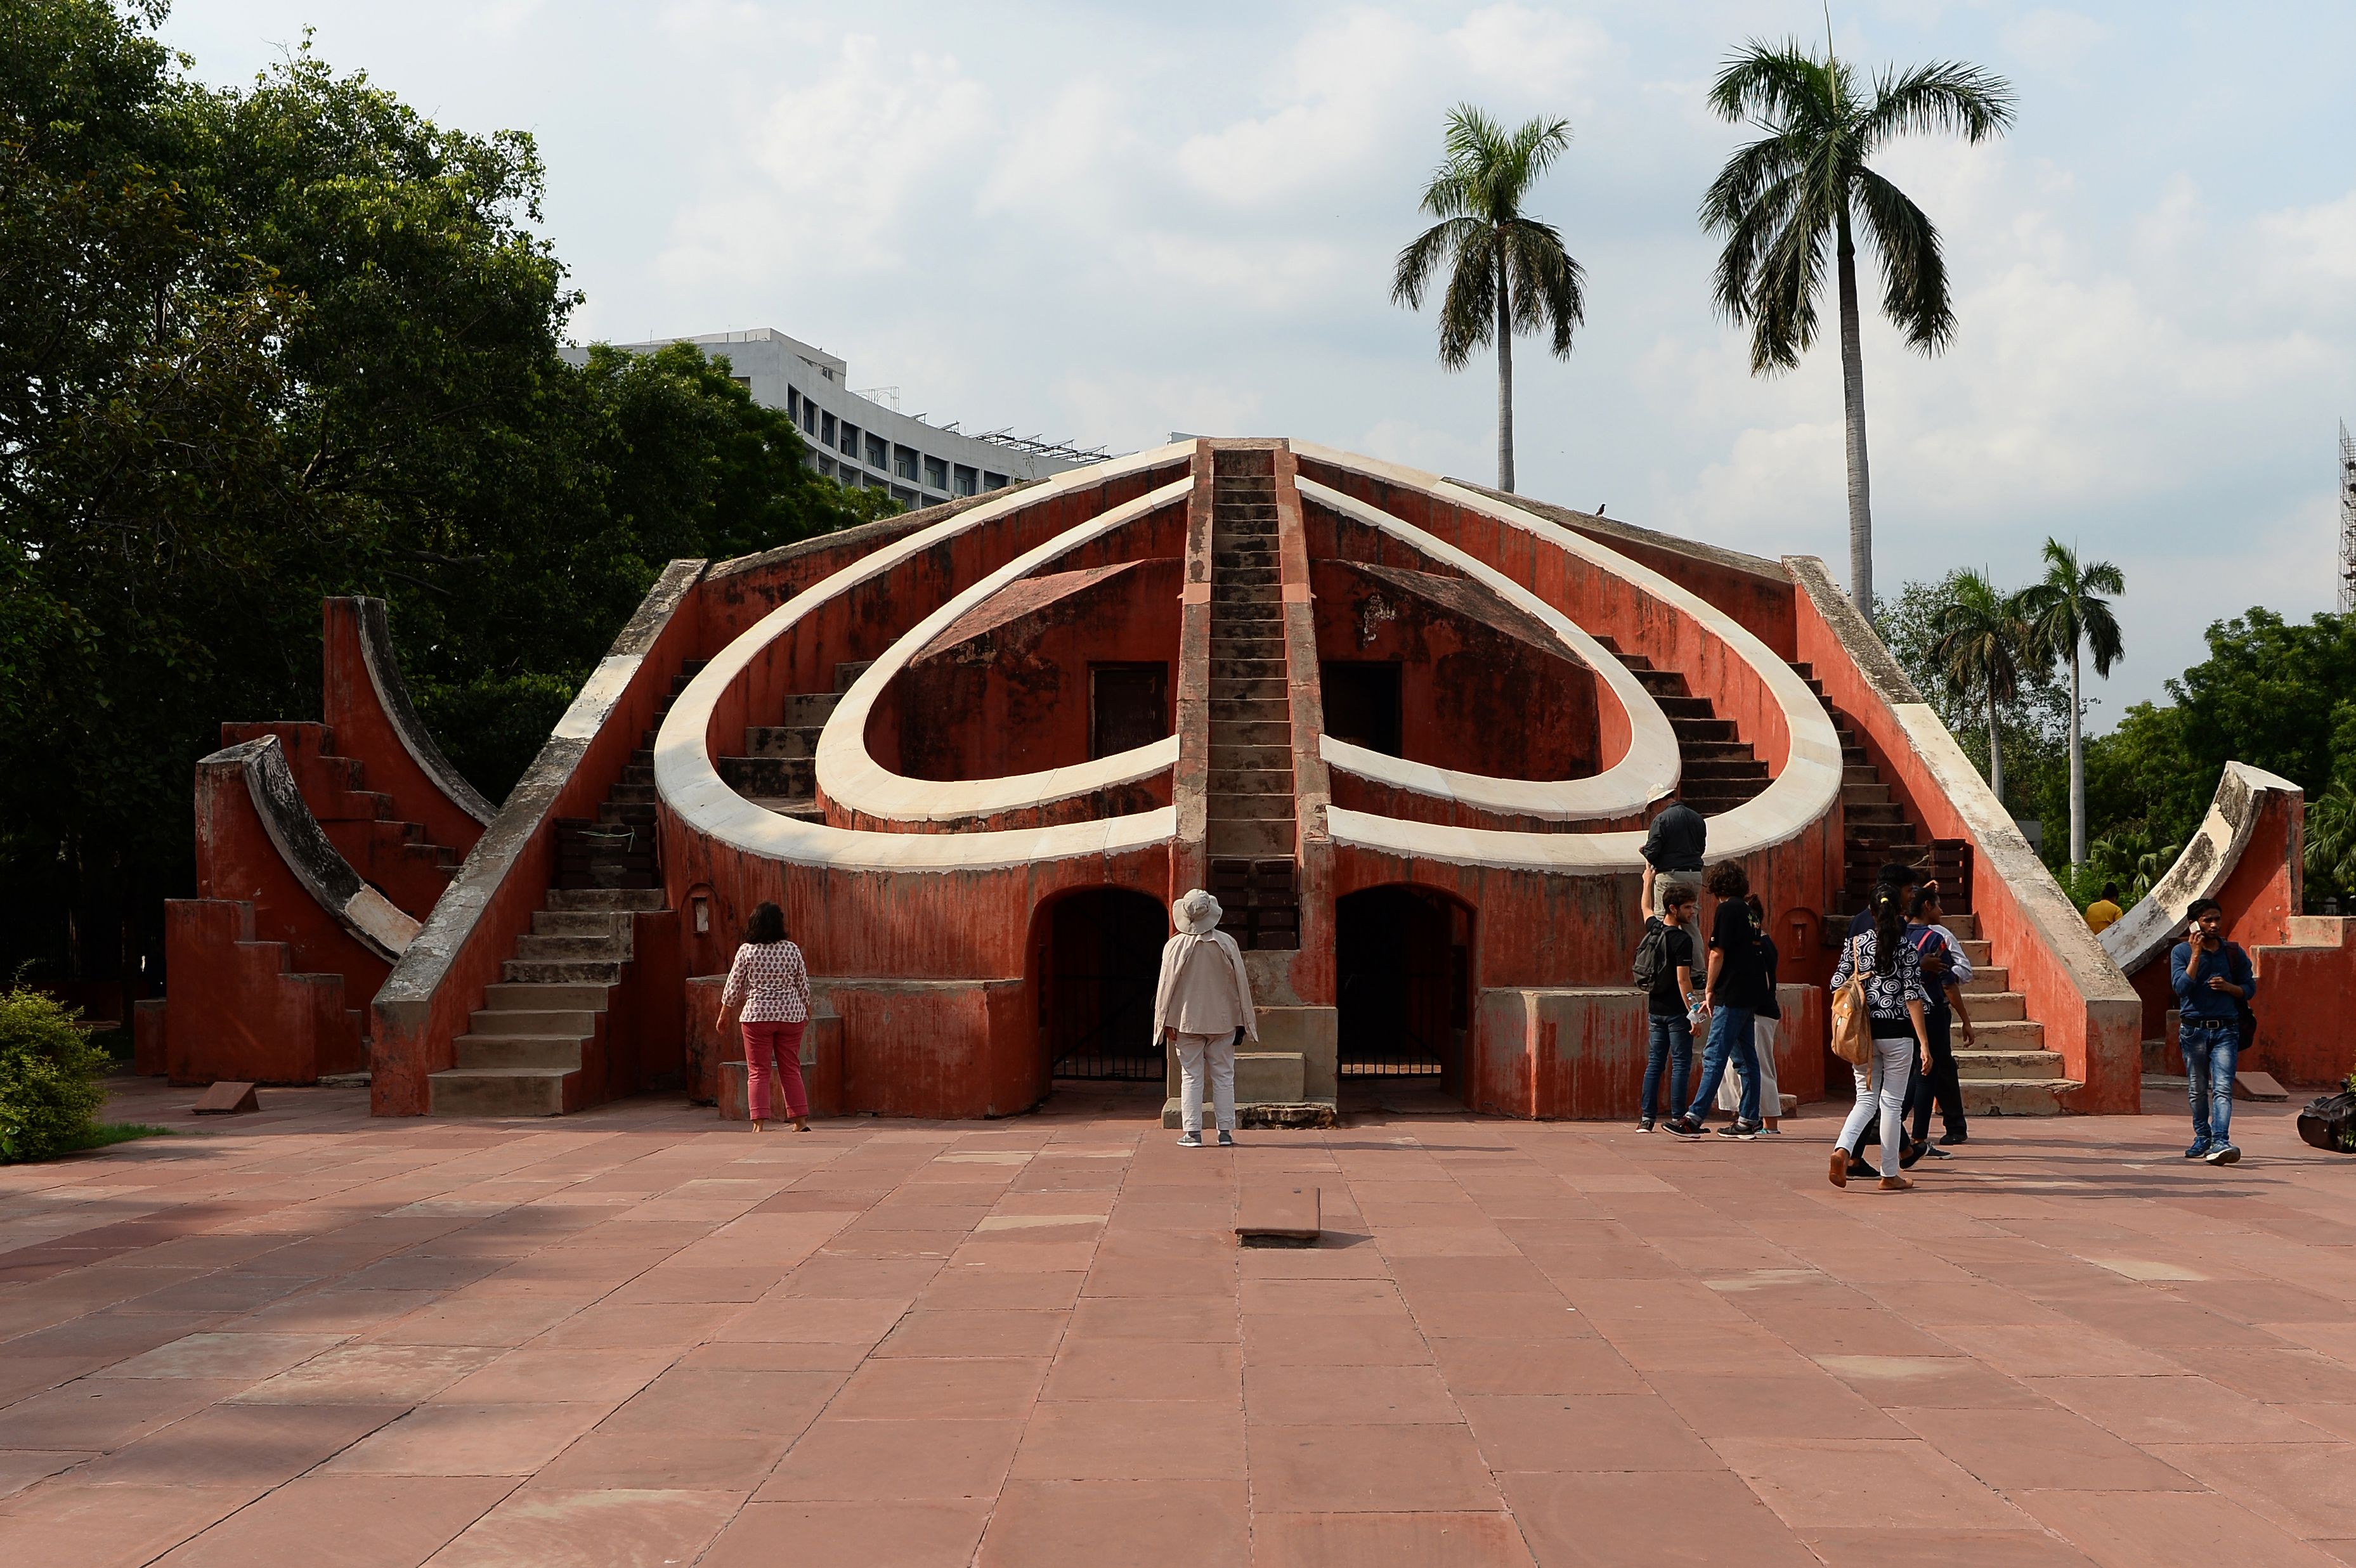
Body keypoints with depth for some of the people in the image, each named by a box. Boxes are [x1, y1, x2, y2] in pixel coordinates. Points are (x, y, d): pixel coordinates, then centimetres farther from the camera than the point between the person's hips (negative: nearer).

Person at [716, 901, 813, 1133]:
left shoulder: (746, 951, -6)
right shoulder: (792, 950, -1)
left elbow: (733, 987, -2)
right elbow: (803, 987, 6)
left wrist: (724, 1014, 11)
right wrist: (806, 1012, 22)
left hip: (757, 1017, -2)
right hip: (790, 1016, 2)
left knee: (758, 1072, 3)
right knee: (791, 1071, 11)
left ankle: (760, 1124, -3)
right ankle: (801, 1121, 14)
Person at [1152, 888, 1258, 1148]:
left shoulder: (1175, 946, -7)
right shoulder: (1227, 943, -4)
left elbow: (1167, 985, -3)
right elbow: (1240, 983, 2)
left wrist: (1168, 1023, 4)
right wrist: (1243, 1020, 11)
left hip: (1187, 1021, -1)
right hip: (1222, 1020, 1)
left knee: (1191, 1077, 4)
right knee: (1223, 1077, 7)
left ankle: (1192, 1133, 1)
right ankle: (1225, 1132, 6)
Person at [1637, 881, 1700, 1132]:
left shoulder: (1653, 928, 5)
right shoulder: (1682, 940, -15)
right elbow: (1683, 980, -20)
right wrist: (1693, 1013, -19)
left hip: (1655, 1009, 7)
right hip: (1677, 1011, -7)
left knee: (1654, 1062, 9)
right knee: (1681, 1064, -2)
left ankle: (1646, 1118, 5)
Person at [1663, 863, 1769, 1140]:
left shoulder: (1726, 910, -8)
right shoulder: (1748, 910, 14)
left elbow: (1718, 953, -12)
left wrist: (1709, 990, -3)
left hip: (1731, 996, -8)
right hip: (1750, 995, 8)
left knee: (1714, 1057, -11)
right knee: (1746, 1059, 11)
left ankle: (1694, 1118, -13)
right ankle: (1748, 1120, 13)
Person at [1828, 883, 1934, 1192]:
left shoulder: (1855, 943, 3)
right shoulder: (1907, 950, -6)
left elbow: (1837, 984, 2)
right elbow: (1913, 997, -9)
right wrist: (1924, 1043, -8)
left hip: (1862, 1030, 3)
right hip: (1897, 1031, -3)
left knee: (1866, 1098, 12)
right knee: (1892, 1102, 5)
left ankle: (1842, 1149, -13)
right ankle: (1890, 1175, 11)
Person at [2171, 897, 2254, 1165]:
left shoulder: (2234, 952, 7)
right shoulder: (2182, 952, 1)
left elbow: (2250, 989, 10)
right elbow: (2181, 987, -12)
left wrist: (2229, 987, -10)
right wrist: (2196, 954, -14)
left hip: (2226, 1030, 0)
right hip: (2193, 1030, 0)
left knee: (2222, 1088, -13)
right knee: (2197, 1090, 11)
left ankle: (2220, 1142, -23)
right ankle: (2202, 1138, 27)